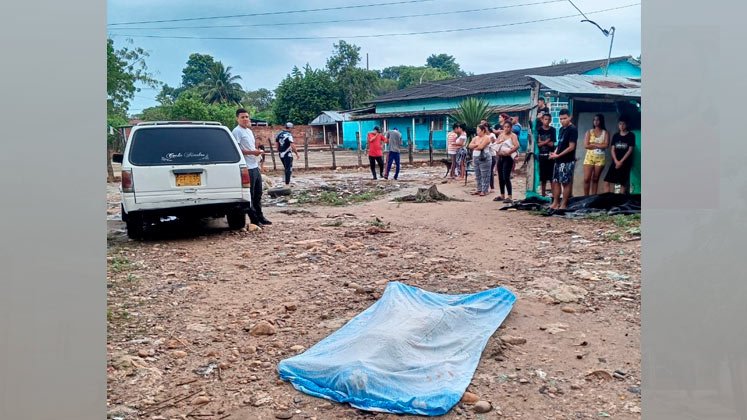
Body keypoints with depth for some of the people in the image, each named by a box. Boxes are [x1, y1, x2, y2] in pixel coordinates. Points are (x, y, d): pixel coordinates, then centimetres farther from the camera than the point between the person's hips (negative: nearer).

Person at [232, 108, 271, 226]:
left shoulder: (249, 131, 17)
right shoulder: (237, 131, -11)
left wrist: (258, 151, 10)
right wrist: (252, 152, -20)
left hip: (255, 166, 10)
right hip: (247, 168, -10)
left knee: (258, 194, 16)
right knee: (249, 195, -2)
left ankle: (259, 217, 27)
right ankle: (254, 219, 4)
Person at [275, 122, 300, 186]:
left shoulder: (279, 134, 6)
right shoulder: (289, 135, -15)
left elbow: (277, 144, 12)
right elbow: (292, 146, -21)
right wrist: (297, 154, -13)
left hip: (281, 154, 7)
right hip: (287, 154, -7)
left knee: (286, 168, 20)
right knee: (289, 169, 1)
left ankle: (287, 181, 28)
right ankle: (287, 184, 2)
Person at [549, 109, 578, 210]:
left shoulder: (573, 129, -11)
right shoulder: (562, 129, 14)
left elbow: (571, 147, -15)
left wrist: (558, 155, -15)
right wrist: (554, 152, 2)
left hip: (567, 161, -8)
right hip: (558, 161, 8)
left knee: (566, 183, -2)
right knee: (555, 181, 9)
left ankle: (564, 204, 4)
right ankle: (555, 203, 16)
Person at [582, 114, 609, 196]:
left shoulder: (605, 133, 4)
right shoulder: (589, 132, 6)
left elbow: (606, 145, -10)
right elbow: (586, 145, -6)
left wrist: (593, 144, -7)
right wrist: (599, 146, -6)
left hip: (600, 158, 0)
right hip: (589, 157, 0)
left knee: (595, 179, 4)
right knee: (586, 179, -8)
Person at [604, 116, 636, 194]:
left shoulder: (631, 136, 0)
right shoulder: (615, 136, 10)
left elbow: (630, 150, -6)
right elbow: (612, 150, 5)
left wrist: (621, 161, -12)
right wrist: (616, 161, -9)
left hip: (625, 163, -3)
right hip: (615, 162, 3)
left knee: (623, 183, -2)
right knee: (607, 182, -7)